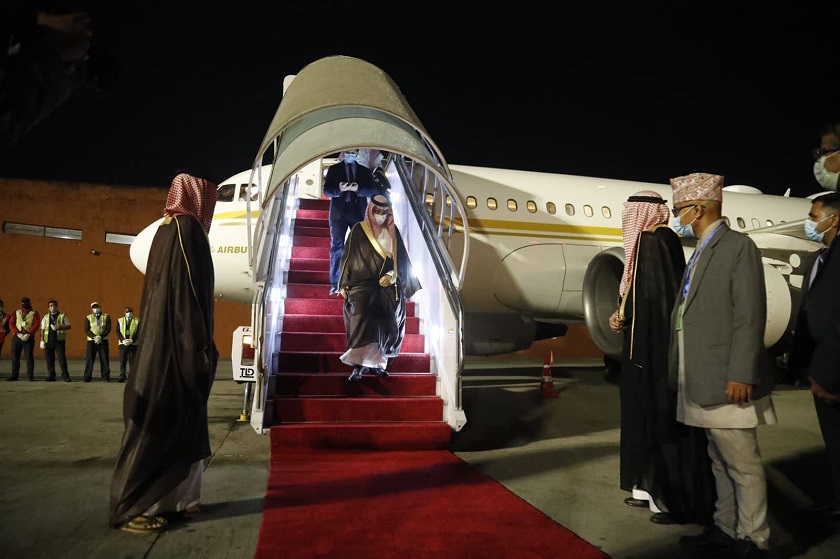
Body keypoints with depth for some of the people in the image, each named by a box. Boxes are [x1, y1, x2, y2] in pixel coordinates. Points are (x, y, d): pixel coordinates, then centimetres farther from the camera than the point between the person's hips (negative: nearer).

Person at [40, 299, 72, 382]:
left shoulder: (63, 316, 6)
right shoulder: (46, 317, 15)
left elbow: (68, 326, 3)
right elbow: (42, 330, 13)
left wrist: (59, 327, -14)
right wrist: (42, 341, 5)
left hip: (59, 341, -3)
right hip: (48, 341, 3)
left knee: (62, 359, -8)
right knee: (49, 360, 4)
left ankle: (65, 376, -4)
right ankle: (51, 376, 12)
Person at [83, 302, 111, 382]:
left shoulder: (106, 317, 7)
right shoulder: (88, 317, 9)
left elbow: (108, 329, -1)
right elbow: (86, 330, -1)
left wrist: (100, 337, -16)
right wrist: (94, 337, -16)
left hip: (103, 341, 0)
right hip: (91, 341, 0)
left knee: (104, 359, -1)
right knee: (89, 359, -3)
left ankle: (106, 377, 5)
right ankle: (87, 377, 4)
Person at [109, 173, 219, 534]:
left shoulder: (168, 229, 15)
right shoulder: (186, 230, -13)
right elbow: (188, 294, -19)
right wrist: (200, 348, -18)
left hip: (164, 343, 10)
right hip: (177, 347, -10)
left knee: (178, 425, 14)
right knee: (160, 426, -3)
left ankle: (174, 498, 22)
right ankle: (133, 508, 5)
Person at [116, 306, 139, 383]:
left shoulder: (137, 321, 8)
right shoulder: (119, 320, 13)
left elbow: (138, 333, -1)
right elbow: (118, 332, 4)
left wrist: (131, 340, -15)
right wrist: (123, 340, -12)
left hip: (133, 344, -1)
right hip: (123, 344, 1)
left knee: (132, 362, -3)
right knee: (122, 362, -2)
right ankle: (122, 377, 3)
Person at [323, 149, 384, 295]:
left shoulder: (364, 171, 12)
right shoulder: (334, 169, 8)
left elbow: (375, 189, 0)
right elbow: (327, 191, 0)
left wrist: (358, 188, -18)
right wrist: (339, 189, -22)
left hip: (358, 213, 1)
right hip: (339, 213, -1)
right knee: (337, 247, -1)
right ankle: (335, 284, 3)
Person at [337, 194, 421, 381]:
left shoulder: (393, 231, 11)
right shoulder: (359, 230, 3)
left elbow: (400, 259, 11)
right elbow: (348, 257, 3)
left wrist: (392, 275, -6)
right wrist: (344, 285, -1)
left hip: (388, 286, 3)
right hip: (363, 285, -3)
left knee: (386, 324, -1)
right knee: (362, 320, -19)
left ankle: (377, 362, 9)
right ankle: (359, 364, -19)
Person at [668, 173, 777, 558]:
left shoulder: (738, 247, -10)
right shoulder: (700, 252, 16)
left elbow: (750, 317, -16)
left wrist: (740, 376, -20)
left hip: (726, 381, -9)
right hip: (702, 382, 9)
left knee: (743, 465, 3)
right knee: (721, 463, 18)